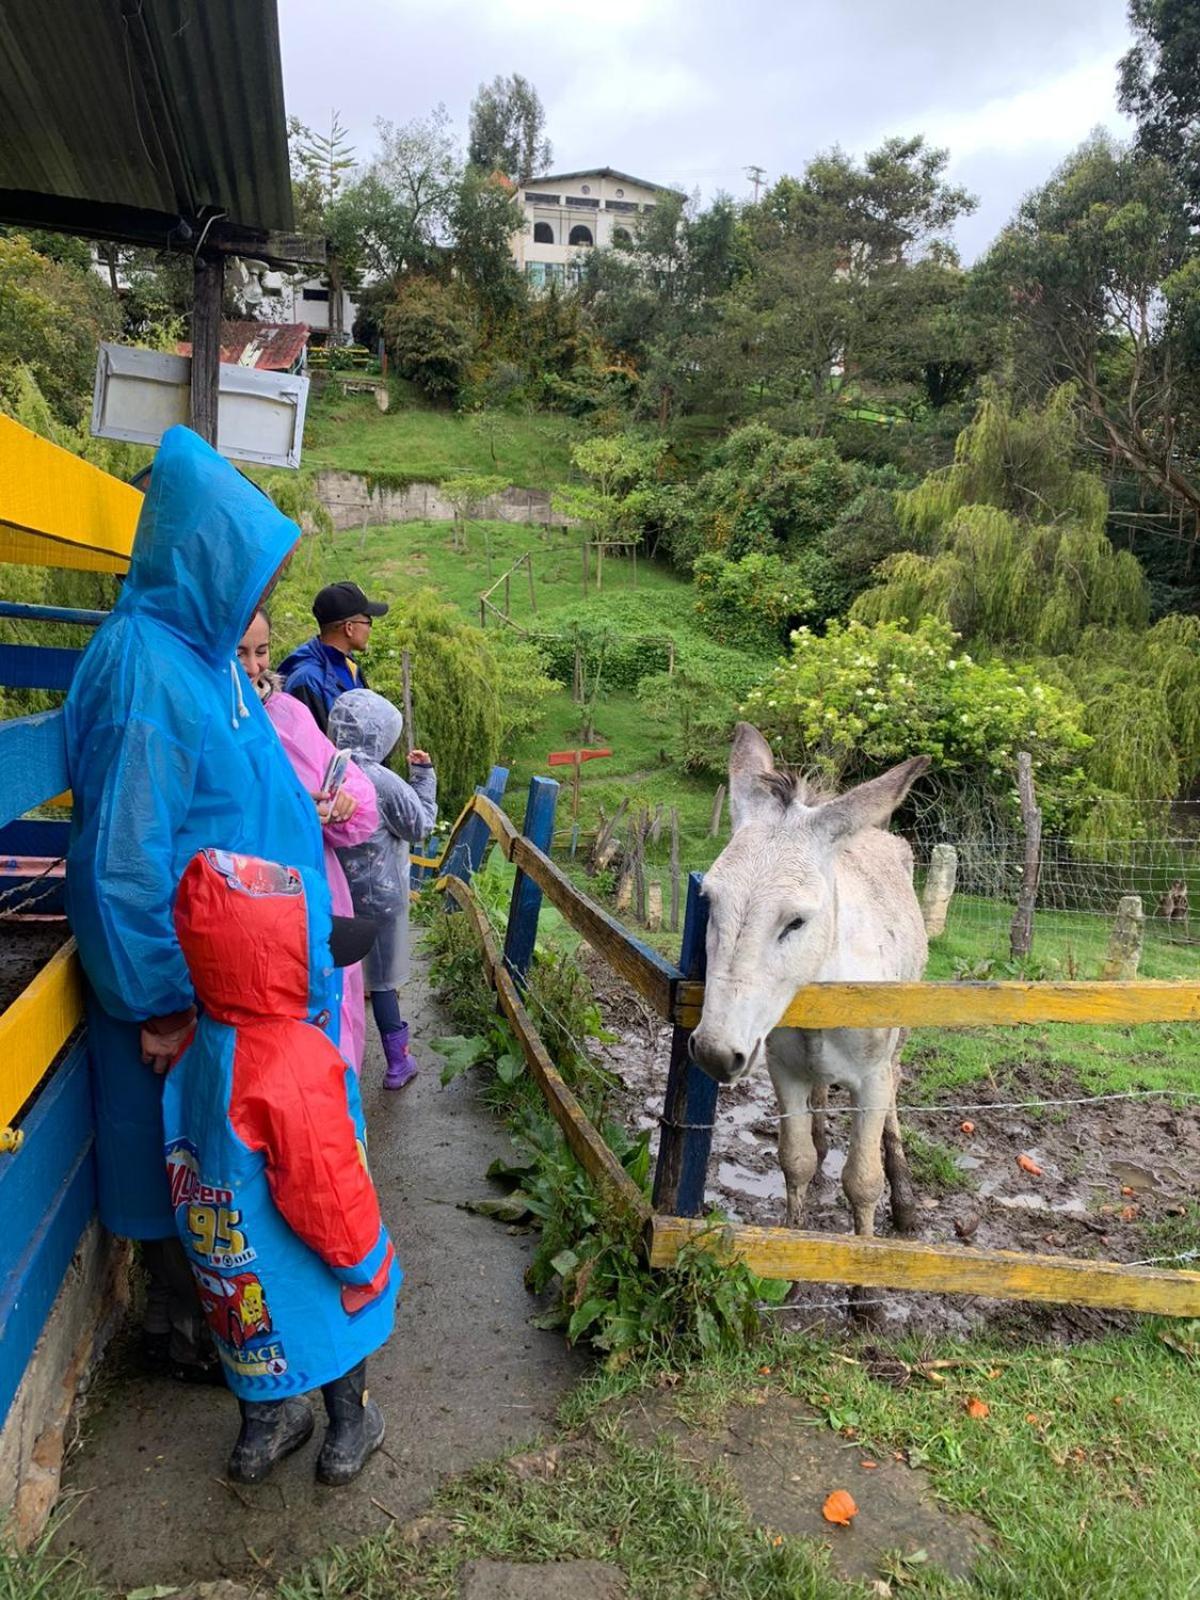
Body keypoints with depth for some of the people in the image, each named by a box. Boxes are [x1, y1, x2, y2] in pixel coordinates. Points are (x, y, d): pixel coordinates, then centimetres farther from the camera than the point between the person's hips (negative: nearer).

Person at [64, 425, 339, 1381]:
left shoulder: (202, 648, 4)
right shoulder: (146, 668, -24)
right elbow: (126, 861, -24)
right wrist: (168, 1008, -20)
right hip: (193, 978, -8)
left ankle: (205, 1301, 43)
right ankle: (182, 1330, 33)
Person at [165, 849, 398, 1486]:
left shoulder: (202, 1044, -11)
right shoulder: (297, 1062, -35)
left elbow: (195, 1148, 3)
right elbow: (328, 1185, -27)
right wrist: (367, 1262, -11)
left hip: (227, 1255, 6)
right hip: (298, 1264, -6)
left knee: (261, 1338, 28)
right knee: (339, 1322, 21)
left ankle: (261, 1431, 49)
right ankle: (348, 1434, 42)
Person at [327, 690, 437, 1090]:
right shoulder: (384, 783, -21)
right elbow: (420, 825, -8)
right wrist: (423, 776, 1)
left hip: (335, 888, 5)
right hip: (378, 893, -5)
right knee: (381, 977, 6)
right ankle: (398, 1062, 16)